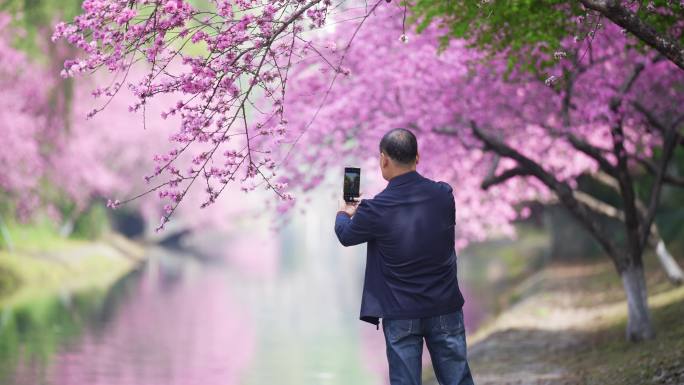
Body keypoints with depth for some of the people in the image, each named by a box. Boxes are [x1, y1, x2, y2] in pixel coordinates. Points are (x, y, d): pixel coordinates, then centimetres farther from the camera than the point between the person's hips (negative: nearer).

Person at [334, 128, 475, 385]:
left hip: (401, 315, -2)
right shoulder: (444, 195, -5)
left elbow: (346, 236, 5)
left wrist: (343, 214, 30)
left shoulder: (376, 210, -15)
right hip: (445, 307, 2)